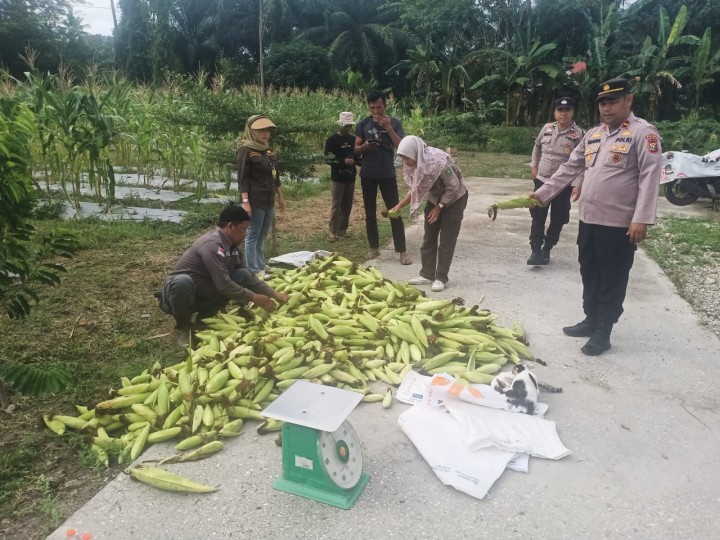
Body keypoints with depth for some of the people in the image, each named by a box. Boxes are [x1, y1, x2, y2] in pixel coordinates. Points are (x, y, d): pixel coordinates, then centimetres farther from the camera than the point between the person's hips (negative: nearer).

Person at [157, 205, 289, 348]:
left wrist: (274, 294, -2)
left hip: (203, 296, 8)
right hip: (179, 290, -8)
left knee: (243, 275, -6)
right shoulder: (212, 245, -28)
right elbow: (224, 285, -31)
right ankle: (183, 325, -10)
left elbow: (250, 276, 7)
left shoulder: (231, 247, 0)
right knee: (183, 281, -42)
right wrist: (254, 298, -22)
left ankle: (205, 317, 4)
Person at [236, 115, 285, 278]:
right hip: (255, 200, -8)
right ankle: (254, 272, 6)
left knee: (262, 236, 14)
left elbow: (275, 175, 20)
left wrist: (280, 196, 21)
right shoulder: (246, 150, -10)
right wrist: (245, 201, -20)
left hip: (269, 199, 8)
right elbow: (242, 178, -14)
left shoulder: (268, 150, 14)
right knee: (253, 236, 0)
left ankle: (261, 268, 23)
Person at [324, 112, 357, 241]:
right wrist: (343, 161, -21)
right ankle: (332, 231, 1)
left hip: (350, 177, 5)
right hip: (337, 178, -5)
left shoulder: (353, 139, 10)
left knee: (347, 205, 8)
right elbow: (328, 159, -10)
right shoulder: (332, 140, -5)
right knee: (336, 205, -5)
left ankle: (342, 229, 18)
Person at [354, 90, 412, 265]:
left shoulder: (394, 122, 0)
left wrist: (388, 128, -16)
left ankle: (402, 251, 0)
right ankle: (374, 247, 19)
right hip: (367, 175, 2)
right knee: (370, 213, 8)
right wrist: (365, 146, -18)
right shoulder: (363, 124, 3)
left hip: (387, 174, -2)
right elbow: (356, 149, 4)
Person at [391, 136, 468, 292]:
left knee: (446, 241, -4)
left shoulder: (438, 161, -34)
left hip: (454, 198, -7)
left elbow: (453, 187, -24)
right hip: (435, 198, 7)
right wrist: (399, 206, -13)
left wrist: (439, 207, -20)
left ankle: (441, 278, 3)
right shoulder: (413, 164, -13)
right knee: (429, 238, 7)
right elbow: (415, 190, -2)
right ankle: (427, 274, 16)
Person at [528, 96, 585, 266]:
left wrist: (578, 184, -18)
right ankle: (535, 251, 6)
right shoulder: (547, 128, 1)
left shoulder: (579, 134, -9)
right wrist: (534, 166, 12)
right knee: (538, 217, 0)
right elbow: (537, 146, 19)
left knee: (557, 220, 7)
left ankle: (546, 250, 21)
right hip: (542, 180, 2)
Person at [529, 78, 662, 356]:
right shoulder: (593, 135, 13)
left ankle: (603, 333, 14)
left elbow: (650, 177, -15)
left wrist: (641, 219, -22)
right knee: (590, 275, 17)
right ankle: (591, 320, 32)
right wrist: (541, 194, 10)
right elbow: (569, 168, 17)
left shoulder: (643, 133, -9)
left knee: (612, 281, 4)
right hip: (589, 219, 7)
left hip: (620, 224, -7)